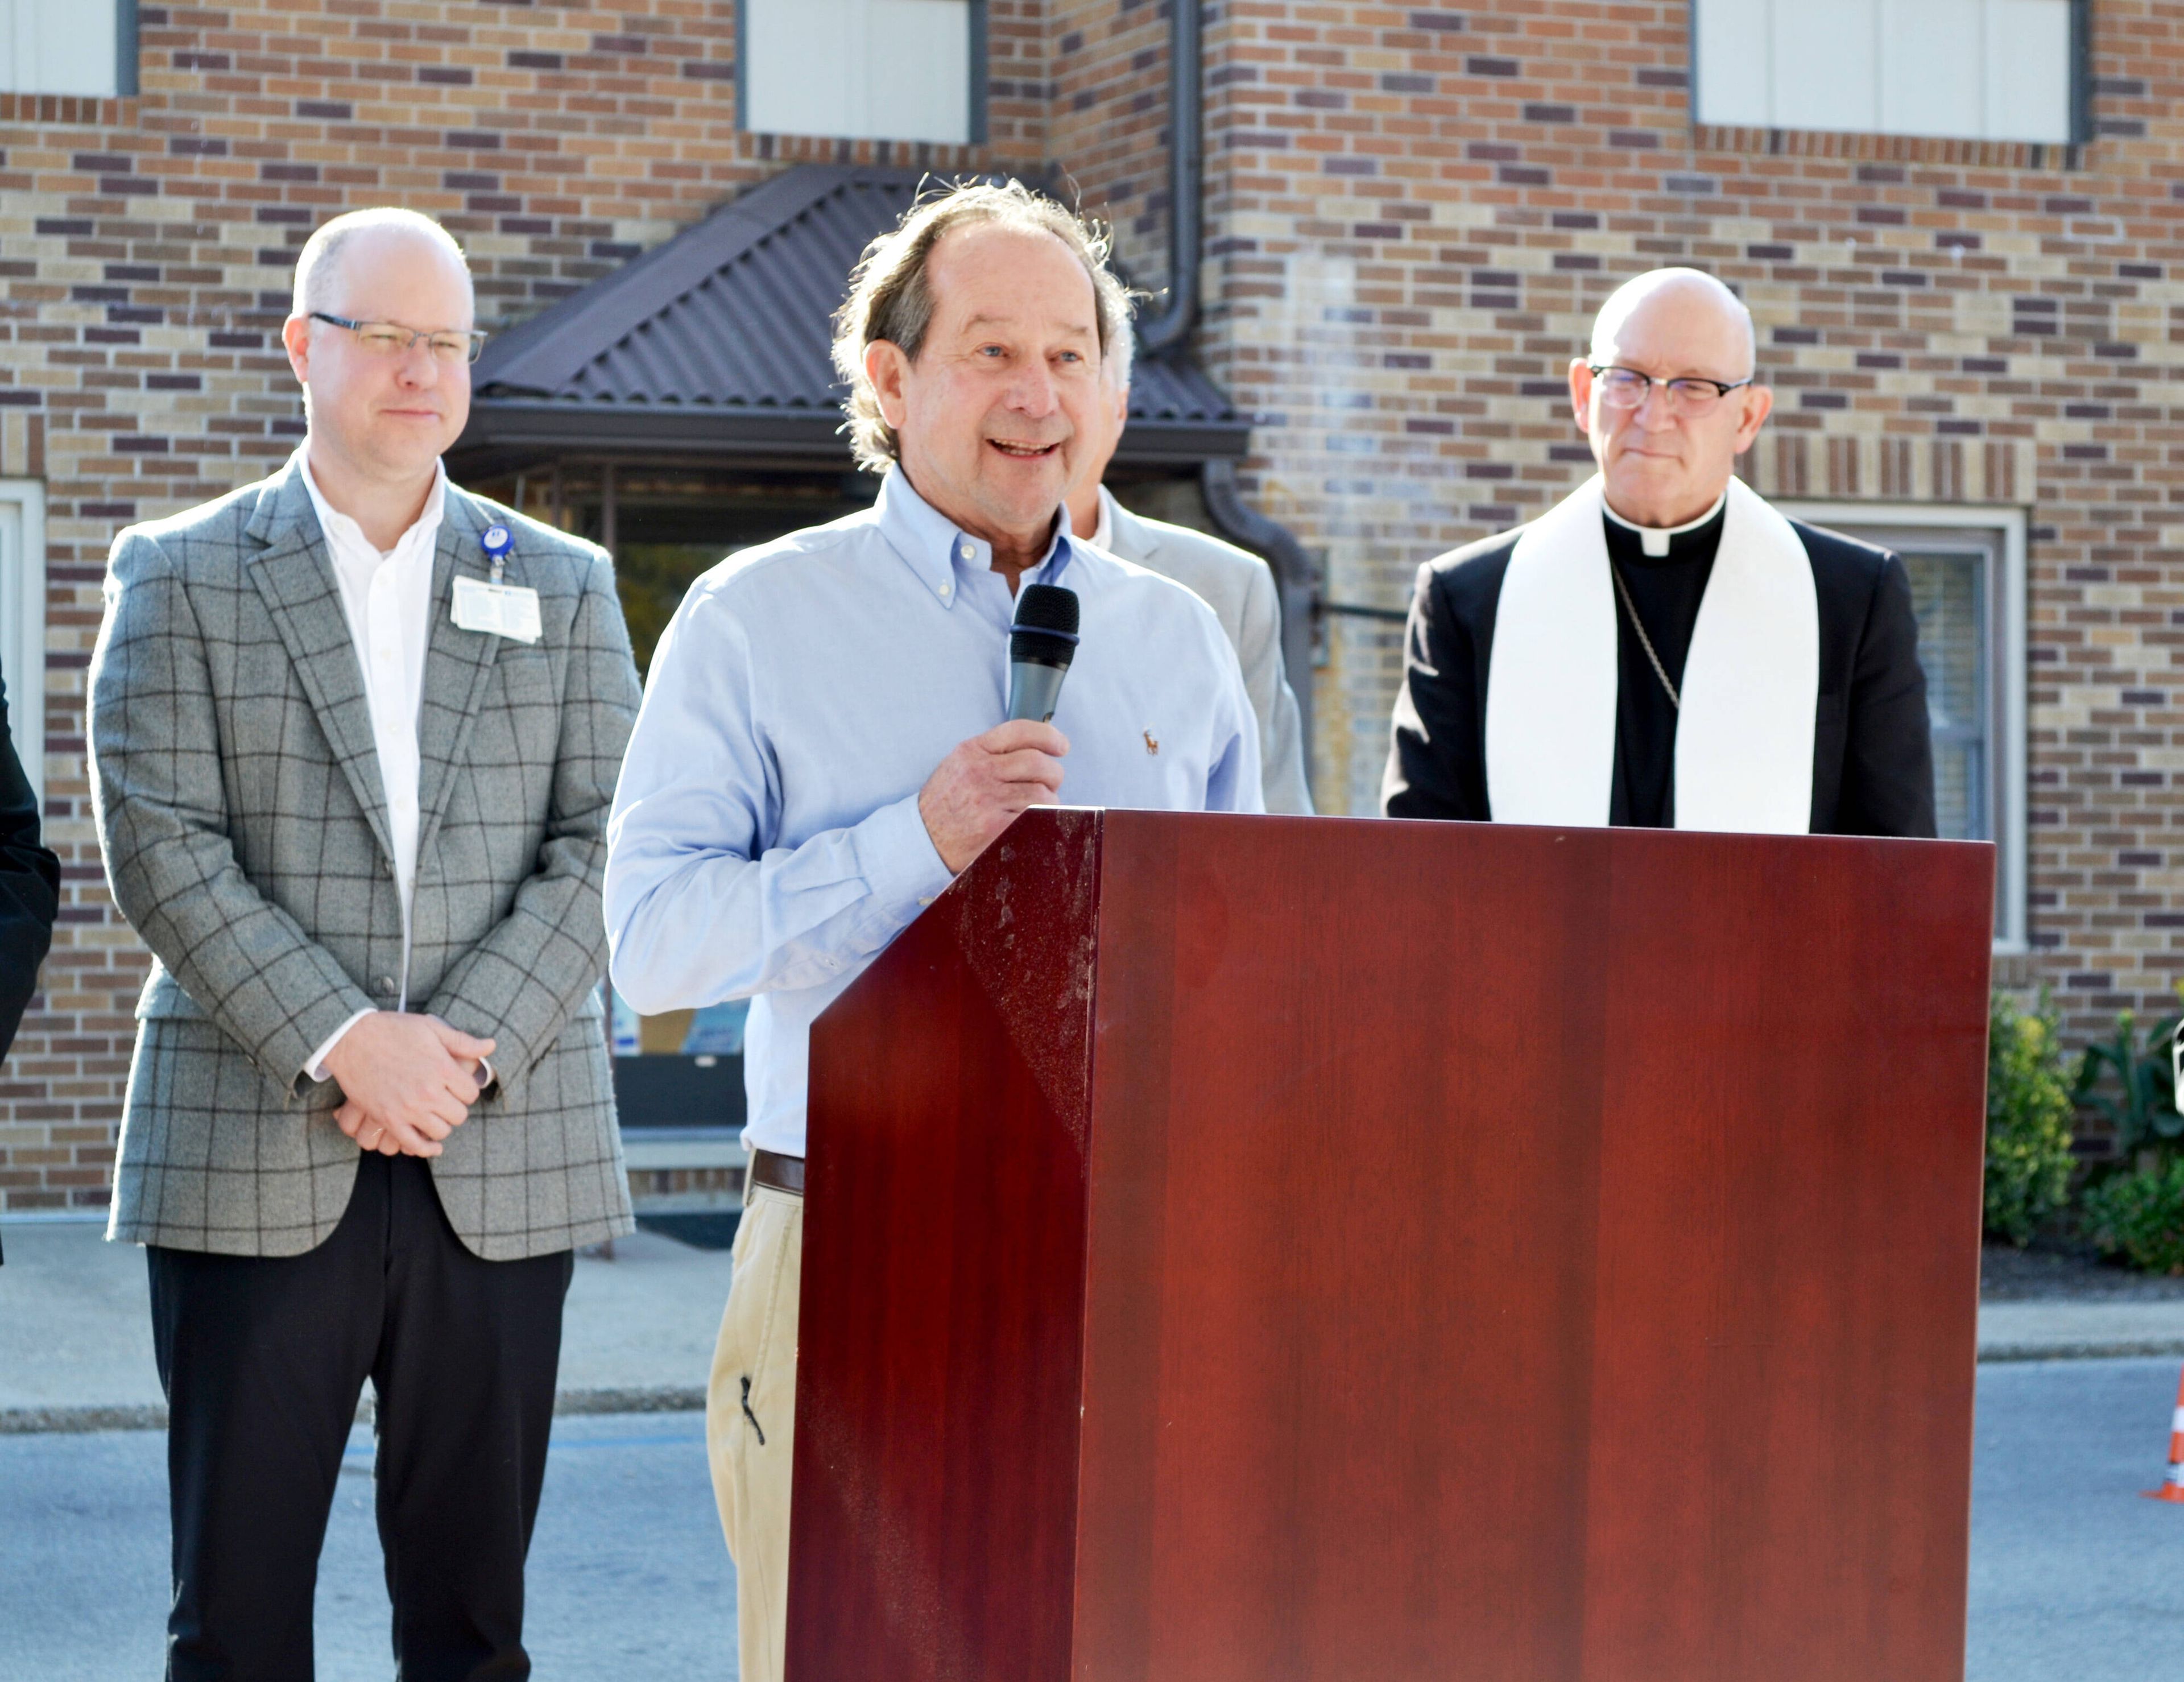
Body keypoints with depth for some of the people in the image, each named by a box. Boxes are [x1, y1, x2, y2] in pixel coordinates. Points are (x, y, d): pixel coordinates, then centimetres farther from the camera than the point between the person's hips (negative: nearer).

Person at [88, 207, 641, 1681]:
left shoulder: (563, 587, 13)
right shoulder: (181, 576, 6)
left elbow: (604, 842, 4)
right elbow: (161, 843, -4)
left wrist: (470, 1046, -10)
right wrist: (335, 1043, -14)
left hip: (504, 1164, 2)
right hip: (252, 1166, -2)